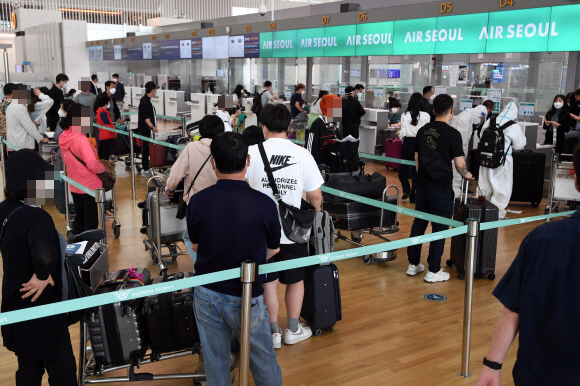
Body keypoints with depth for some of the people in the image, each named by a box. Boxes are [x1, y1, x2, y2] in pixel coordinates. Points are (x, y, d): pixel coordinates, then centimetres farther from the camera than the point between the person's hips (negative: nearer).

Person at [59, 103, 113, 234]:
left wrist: (97, 161, 11)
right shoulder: (81, 139, -22)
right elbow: (92, 165, -27)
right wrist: (105, 168, -8)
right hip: (89, 187, -8)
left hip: (74, 187, 8)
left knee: (79, 219, 19)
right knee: (91, 223, 3)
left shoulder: (64, 138, 4)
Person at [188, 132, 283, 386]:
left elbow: (195, 246, 4)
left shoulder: (197, 201, -14)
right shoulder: (264, 204, -19)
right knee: (263, 361, 19)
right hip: (246, 299, -2)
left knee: (215, 363, 19)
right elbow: (273, 250, -1)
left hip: (207, 295, 2)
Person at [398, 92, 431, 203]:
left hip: (408, 143, -1)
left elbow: (402, 133, -6)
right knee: (416, 170, 8)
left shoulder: (405, 116, -6)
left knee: (403, 167, 15)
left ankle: (406, 189, -2)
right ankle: (413, 196, 13)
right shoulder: (426, 116, -7)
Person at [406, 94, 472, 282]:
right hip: (441, 188, -6)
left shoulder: (423, 130, 6)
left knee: (418, 224, 14)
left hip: (423, 186, 6)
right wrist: (466, 174, 11)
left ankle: (413, 264, 23)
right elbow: (459, 164, -10)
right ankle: (433, 271, 9)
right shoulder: (452, 134, -12)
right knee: (439, 228, 3)